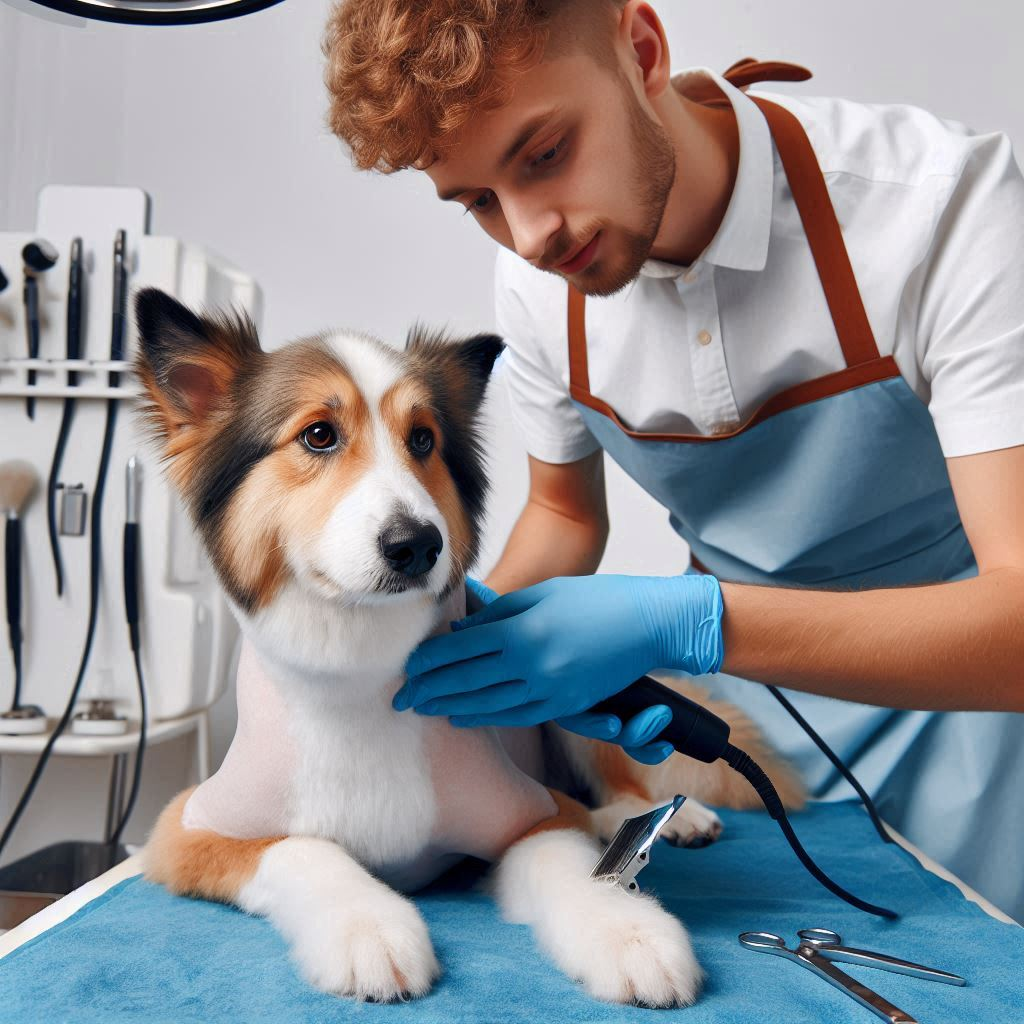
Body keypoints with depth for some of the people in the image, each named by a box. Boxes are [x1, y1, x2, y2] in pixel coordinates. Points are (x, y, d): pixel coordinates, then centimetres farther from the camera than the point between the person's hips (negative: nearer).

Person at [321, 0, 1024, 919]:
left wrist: (680, 625, -39)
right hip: (738, 683, 3)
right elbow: (564, 510, 6)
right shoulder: (536, 280, -11)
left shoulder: (943, 200, -27)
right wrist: (493, 626, -15)